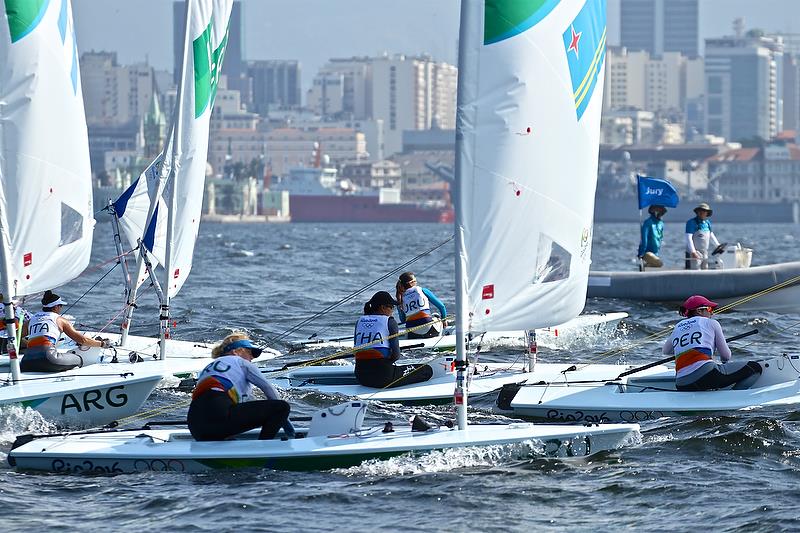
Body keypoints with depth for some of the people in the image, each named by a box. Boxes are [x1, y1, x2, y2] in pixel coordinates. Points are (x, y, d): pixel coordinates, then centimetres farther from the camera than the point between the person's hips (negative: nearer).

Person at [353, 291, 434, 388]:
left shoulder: (359, 321, 11)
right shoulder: (389, 321, -6)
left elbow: (356, 351, 13)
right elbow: (396, 355, -10)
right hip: (383, 375, -7)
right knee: (427, 370, 2)